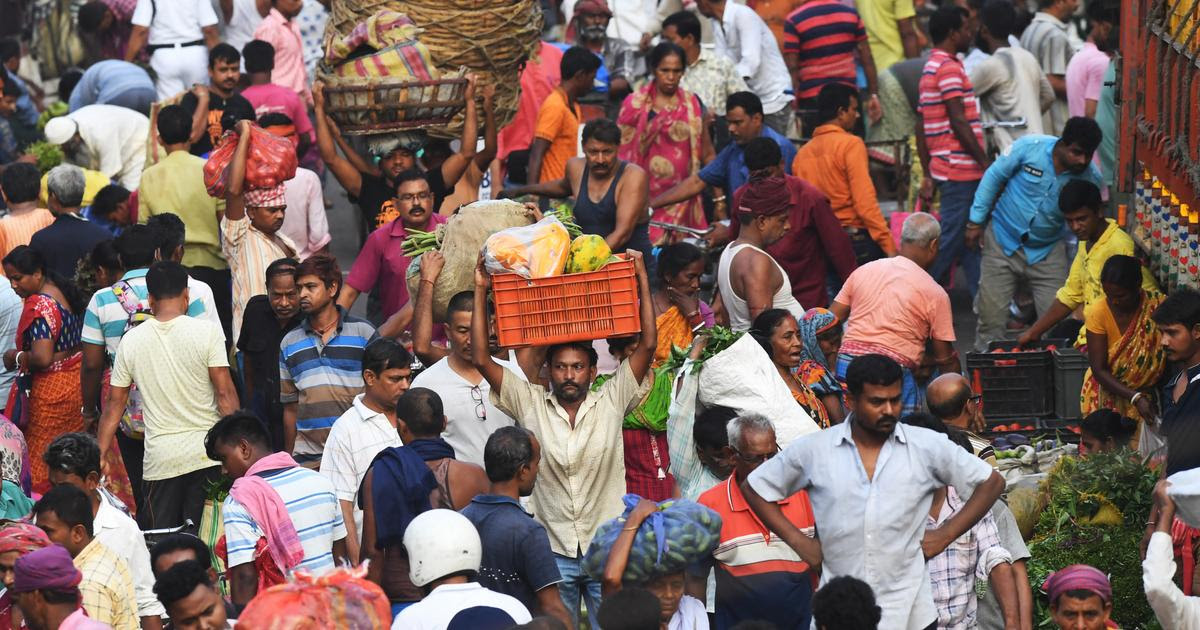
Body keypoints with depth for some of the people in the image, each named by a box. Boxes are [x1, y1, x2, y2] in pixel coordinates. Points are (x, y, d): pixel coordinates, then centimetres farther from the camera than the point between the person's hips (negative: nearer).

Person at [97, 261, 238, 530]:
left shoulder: (131, 341, 3)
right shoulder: (207, 331, -5)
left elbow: (115, 403, 7)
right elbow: (225, 393, -7)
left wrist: (100, 453, 13)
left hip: (160, 457, 1)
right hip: (207, 455, -1)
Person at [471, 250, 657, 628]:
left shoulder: (611, 402, 1)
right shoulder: (530, 404, 2)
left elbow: (648, 345, -5)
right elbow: (481, 359, -2)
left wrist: (642, 281, -9)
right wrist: (480, 292, -5)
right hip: (553, 550, 0)